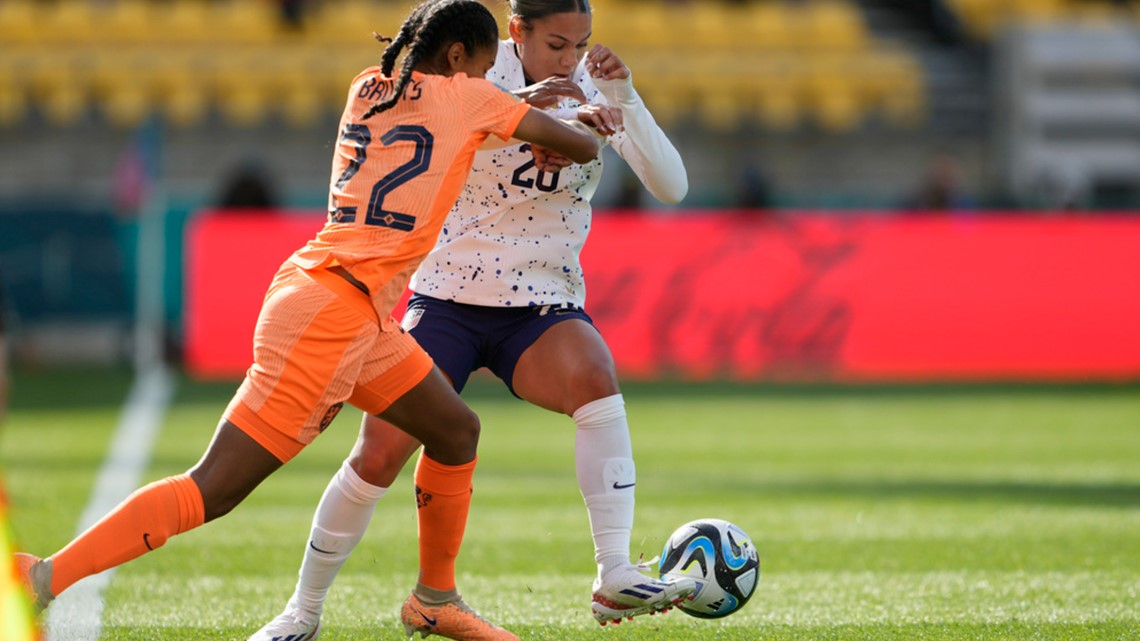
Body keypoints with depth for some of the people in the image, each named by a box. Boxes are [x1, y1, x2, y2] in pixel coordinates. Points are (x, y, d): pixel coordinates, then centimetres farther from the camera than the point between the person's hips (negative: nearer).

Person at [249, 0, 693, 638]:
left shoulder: (595, 88, -4)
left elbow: (671, 186, -14)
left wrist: (624, 98, -27)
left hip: (544, 308, 1)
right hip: (449, 299, -1)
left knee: (594, 376, -32)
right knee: (379, 456, -9)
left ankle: (616, 579, -36)